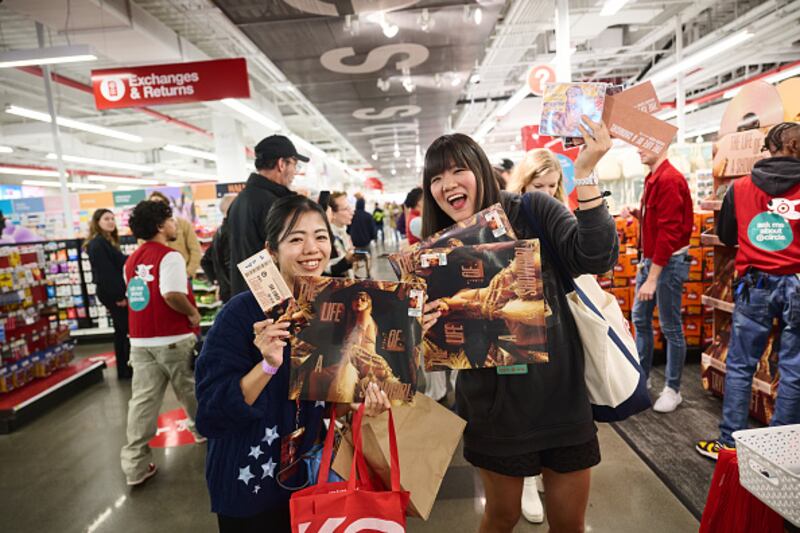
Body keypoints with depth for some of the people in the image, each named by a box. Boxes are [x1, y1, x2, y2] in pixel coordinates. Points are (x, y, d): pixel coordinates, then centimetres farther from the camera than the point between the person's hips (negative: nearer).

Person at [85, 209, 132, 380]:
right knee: (129, 329, -5)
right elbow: (105, 272, -21)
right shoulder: (98, 243, -15)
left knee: (121, 330, 14)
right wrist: (119, 296, -21)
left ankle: (123, 369, 21)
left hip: (112, 292, 10)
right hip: (111, 293, -10)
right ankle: (128, 368, 2)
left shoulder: (107, 241, 16)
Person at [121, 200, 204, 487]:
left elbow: (135, 295, 18)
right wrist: (193, 314, -12)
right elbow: (172, 294, -28)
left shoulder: (132, 260, 11)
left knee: (142, 400, 5)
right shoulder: (170, 256, -14)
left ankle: (136, 465, 7)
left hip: (140, 340, 6)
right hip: (173, 338, -6)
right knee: (190, 389, 16)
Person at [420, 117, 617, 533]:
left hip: (561, 393, 0)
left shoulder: (533, 212, -7)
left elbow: (595, 259, -20)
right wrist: (421, 328, -22)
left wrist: (585, 173, -27)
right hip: (494, 405, 1)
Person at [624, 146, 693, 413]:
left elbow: (669, 231, -22)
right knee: (639, 318, 15)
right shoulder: (653, 178, 10)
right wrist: (636, 213, -3)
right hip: (649, 259, 9)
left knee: (670, 327, 2)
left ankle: (672, 390, 17)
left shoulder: (670, 180, -18)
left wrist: (652, 278, -23)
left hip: (669, 262, -9)